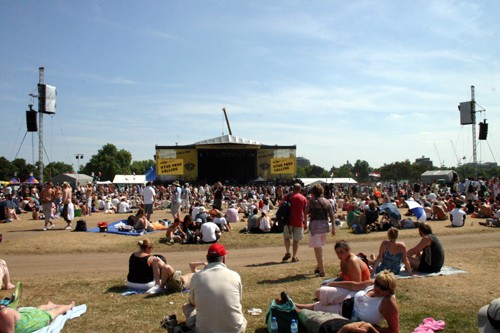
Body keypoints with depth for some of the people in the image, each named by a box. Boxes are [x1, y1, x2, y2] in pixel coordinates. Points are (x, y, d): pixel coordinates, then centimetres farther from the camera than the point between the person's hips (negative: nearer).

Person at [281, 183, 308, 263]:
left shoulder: (288, 196, -1)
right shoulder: (303, 198, 2)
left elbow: (279, 205, 3)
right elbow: (305, 211, 3)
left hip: (289, 220, 0)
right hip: (299, 222, 1)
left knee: (286, 237, 14)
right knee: (296, 240, 7)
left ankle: (288, 252, -2)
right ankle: (294, 257, 11)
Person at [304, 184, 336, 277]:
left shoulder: (311, 201, -4)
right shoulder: (327, 202, 9)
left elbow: (305, 213, 2)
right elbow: (332, 216, 7)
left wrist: (305, 224, 16)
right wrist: (333, 227, 10)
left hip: (315, 225, -6)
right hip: (325, 225, 6)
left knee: (317, 248, -1)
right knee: (319, 246, 22)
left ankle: (322, 270, -3)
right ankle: (318, 267, 30)